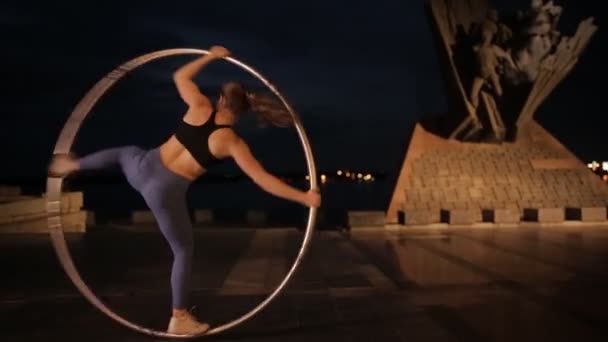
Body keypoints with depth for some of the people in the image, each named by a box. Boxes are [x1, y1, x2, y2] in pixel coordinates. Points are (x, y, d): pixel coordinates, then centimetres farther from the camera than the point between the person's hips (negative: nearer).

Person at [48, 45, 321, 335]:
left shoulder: (200, 107, -4)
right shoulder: (232, 142, -13)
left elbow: (180, 76, 16)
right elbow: (263, 180, -17)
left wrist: (211, 56, 25)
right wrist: (304, 197, -12)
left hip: (144, 168, 5)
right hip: (165, 191, -4)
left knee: (124, 152, 42)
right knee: (184, 251, 13)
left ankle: (71, 165, 59)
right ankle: (179, 319, 22)